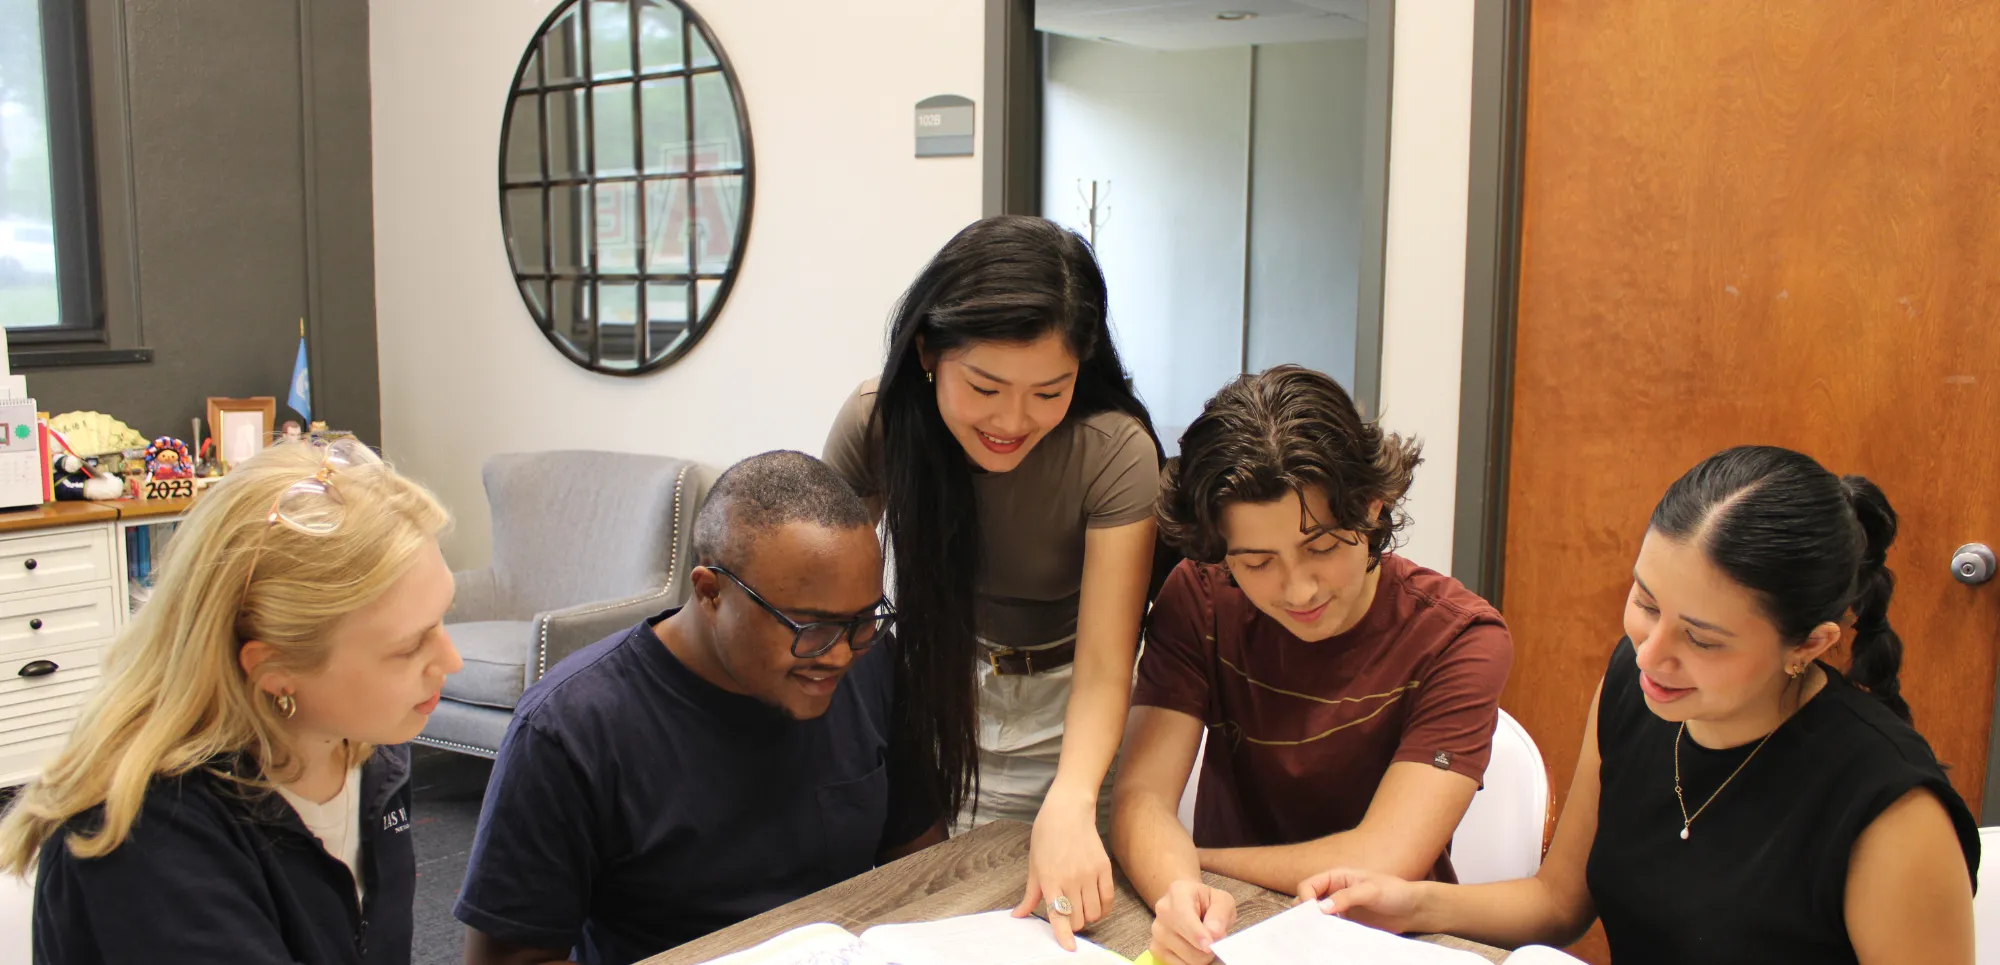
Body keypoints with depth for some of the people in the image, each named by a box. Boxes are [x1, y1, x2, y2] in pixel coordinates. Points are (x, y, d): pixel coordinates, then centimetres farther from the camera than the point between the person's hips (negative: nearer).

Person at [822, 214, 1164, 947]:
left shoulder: (1115, 451, -27)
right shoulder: (875, 422, -19)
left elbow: (1104, 668, -27)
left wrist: (1069, 803, -44)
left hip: (1058, 716, -1)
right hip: (931, 689, 2)